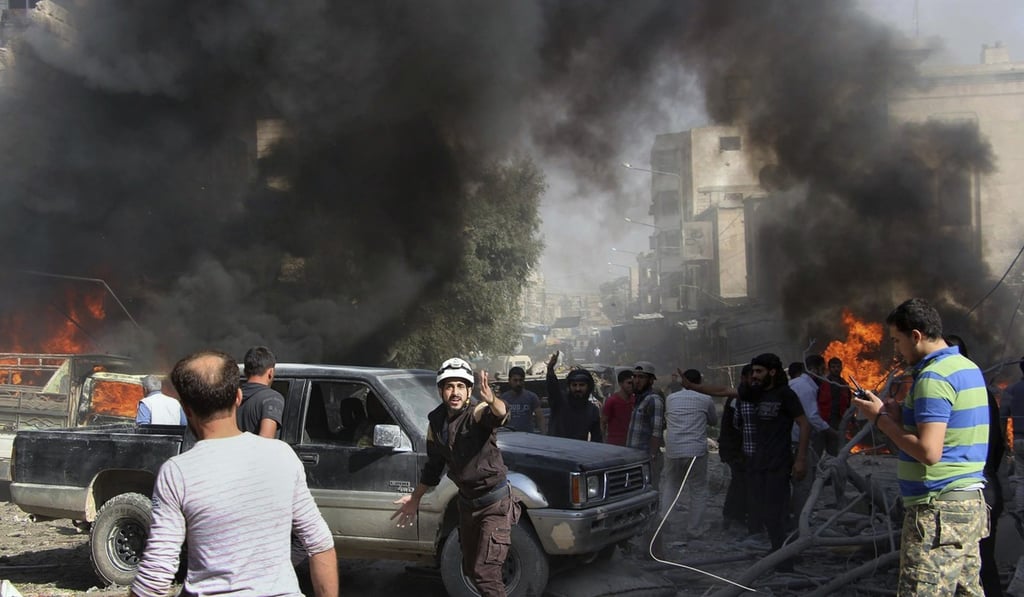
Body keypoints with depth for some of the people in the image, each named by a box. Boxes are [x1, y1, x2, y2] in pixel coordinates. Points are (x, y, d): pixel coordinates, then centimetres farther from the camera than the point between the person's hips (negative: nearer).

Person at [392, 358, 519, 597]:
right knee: (470, 569, 18)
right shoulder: (435, 422, -1)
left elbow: (500, 414, -45)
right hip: (467, 502, 7)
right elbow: (433, 466, 13)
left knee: (485, 572, -14)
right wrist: (415, 498, 18)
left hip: (495, 503, -7)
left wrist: (491, 400, -66)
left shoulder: (477, 413, -19)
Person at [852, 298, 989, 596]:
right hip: (970, 502, 10)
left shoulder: (933, 377, -16)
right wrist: (900, 416, 12)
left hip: (938, 507, -10)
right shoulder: (968, 368, 15)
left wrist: (881, 419, -11)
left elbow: (929, 451, -22)